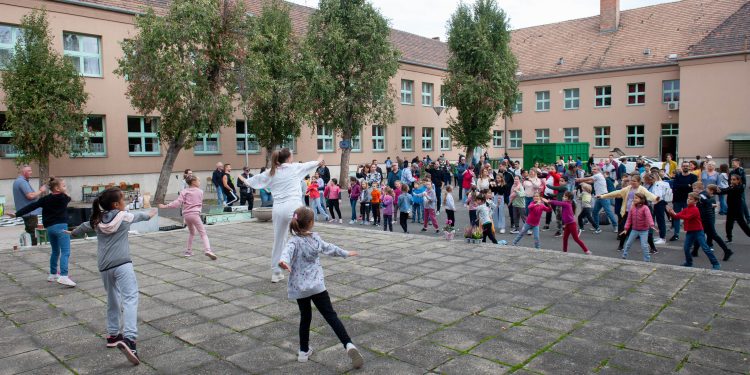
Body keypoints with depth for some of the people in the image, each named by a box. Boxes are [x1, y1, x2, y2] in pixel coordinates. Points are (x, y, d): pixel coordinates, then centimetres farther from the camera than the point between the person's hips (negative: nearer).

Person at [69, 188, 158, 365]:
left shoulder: (97, 221, 13)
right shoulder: (124, 216, 3)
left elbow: (85, 226, 34)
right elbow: (138, 215, 25)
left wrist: (73, 232, 57)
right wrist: (149, 215, 48)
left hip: (105, 266, 6)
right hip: (122, 263, -6)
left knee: (112, 300, 22)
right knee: (130, 298, -16)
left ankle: (113, 335, 31)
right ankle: (128, 339, -32)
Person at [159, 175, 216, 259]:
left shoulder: (184, 192, 4)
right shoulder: (200, 192, 6)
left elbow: (177, 203, -8)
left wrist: (165, 206, -4)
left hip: (186, 215, 3)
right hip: (195, 214, -3)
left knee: (192, 232, 25)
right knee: (203, 233, -3)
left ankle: (188, 251, 25)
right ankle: (207, 250, -23)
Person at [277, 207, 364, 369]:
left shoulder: (295, 241, -7)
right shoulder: (315, 237, 5)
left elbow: (288, 250, -31)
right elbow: (329, 248, 22)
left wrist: (283, 260, -53)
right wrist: (345, 253, 41)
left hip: (299, 287, -1)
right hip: (317, 285, 1)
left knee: (305, 317, 17)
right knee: (331, 315, 0)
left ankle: (304, 351, 24)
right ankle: (349, 345, -15)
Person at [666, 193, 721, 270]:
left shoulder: (695, 210, -16)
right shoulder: (685, 209, 7)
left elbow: (687, 217, -28)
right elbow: (677, 215, -1)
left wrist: (676, 214, -33)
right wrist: (671, 213, -20)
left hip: (698, 231, -7)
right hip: (689, 232, 7)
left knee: (705, 248, -6)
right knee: (686, 248, 5)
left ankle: (716, 264, 2)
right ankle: (689, 263, 22)